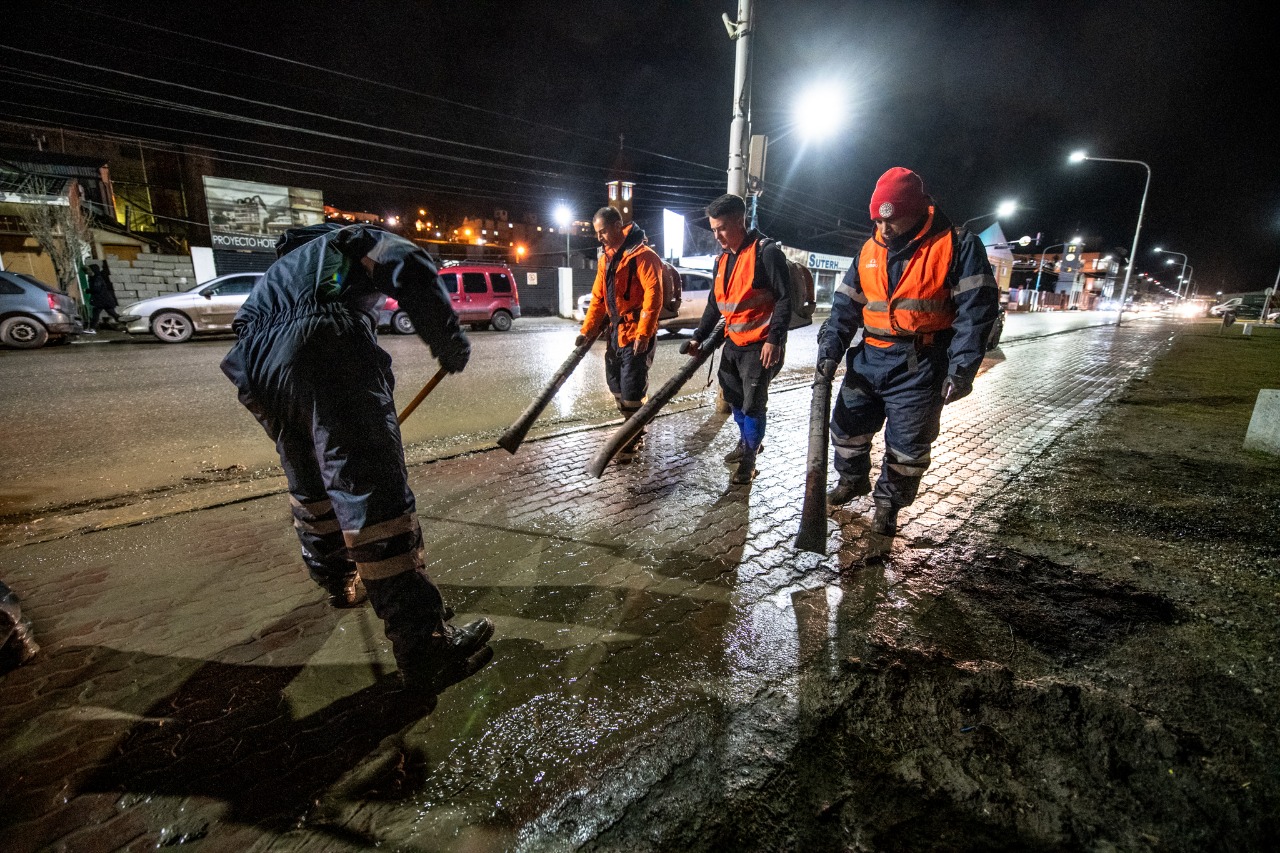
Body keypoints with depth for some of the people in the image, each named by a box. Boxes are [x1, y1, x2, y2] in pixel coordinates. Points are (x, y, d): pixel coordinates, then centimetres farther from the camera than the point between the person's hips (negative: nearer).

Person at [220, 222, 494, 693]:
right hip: (324, 345, -7)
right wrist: (449, 340, 3)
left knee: (310, 482, 26)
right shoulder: (362, 239, 26)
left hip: (254, 366, 8)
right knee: (373, 488, -12)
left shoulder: (287, 264, 45)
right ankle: (425, 646, -10)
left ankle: (339, 582, 46)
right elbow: (411, 266, -2)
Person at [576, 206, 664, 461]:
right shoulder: (605, 259, 14)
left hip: (637, 334, -9)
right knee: (615, 383, 15)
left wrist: (643, 333, -23)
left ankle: (633, 440, 11)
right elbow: (598, 297, 16)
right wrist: (587, 330, 9)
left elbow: (653, 295, -19)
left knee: (632, 388, -5)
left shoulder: (642, 255, -12)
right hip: (615, 331, 9)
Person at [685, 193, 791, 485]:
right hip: (733, 343, 8)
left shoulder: (766, 252, -13)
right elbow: (715, 304, 18)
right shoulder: (723, 259, 11)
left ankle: (749, 458, 16)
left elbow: (784, 298, -16)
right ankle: (746, 442, 40)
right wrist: (699, 337, 13)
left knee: (753, 404, -1)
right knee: (733, 397, 18)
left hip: (761, 346, -8)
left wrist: (774, 339, -23)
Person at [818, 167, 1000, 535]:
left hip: (919, 368, -4)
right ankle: (852, 479, 39)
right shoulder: (870, 250, 7)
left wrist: (961, 369, -17)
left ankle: (888, 502, 25)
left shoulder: (958, 245, -7)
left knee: (907, 444, 4)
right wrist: (831, 347, -5)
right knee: (847, 425, 14)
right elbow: (846, 304, 9)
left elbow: (976, 310, -11)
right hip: (869, 359, 5)